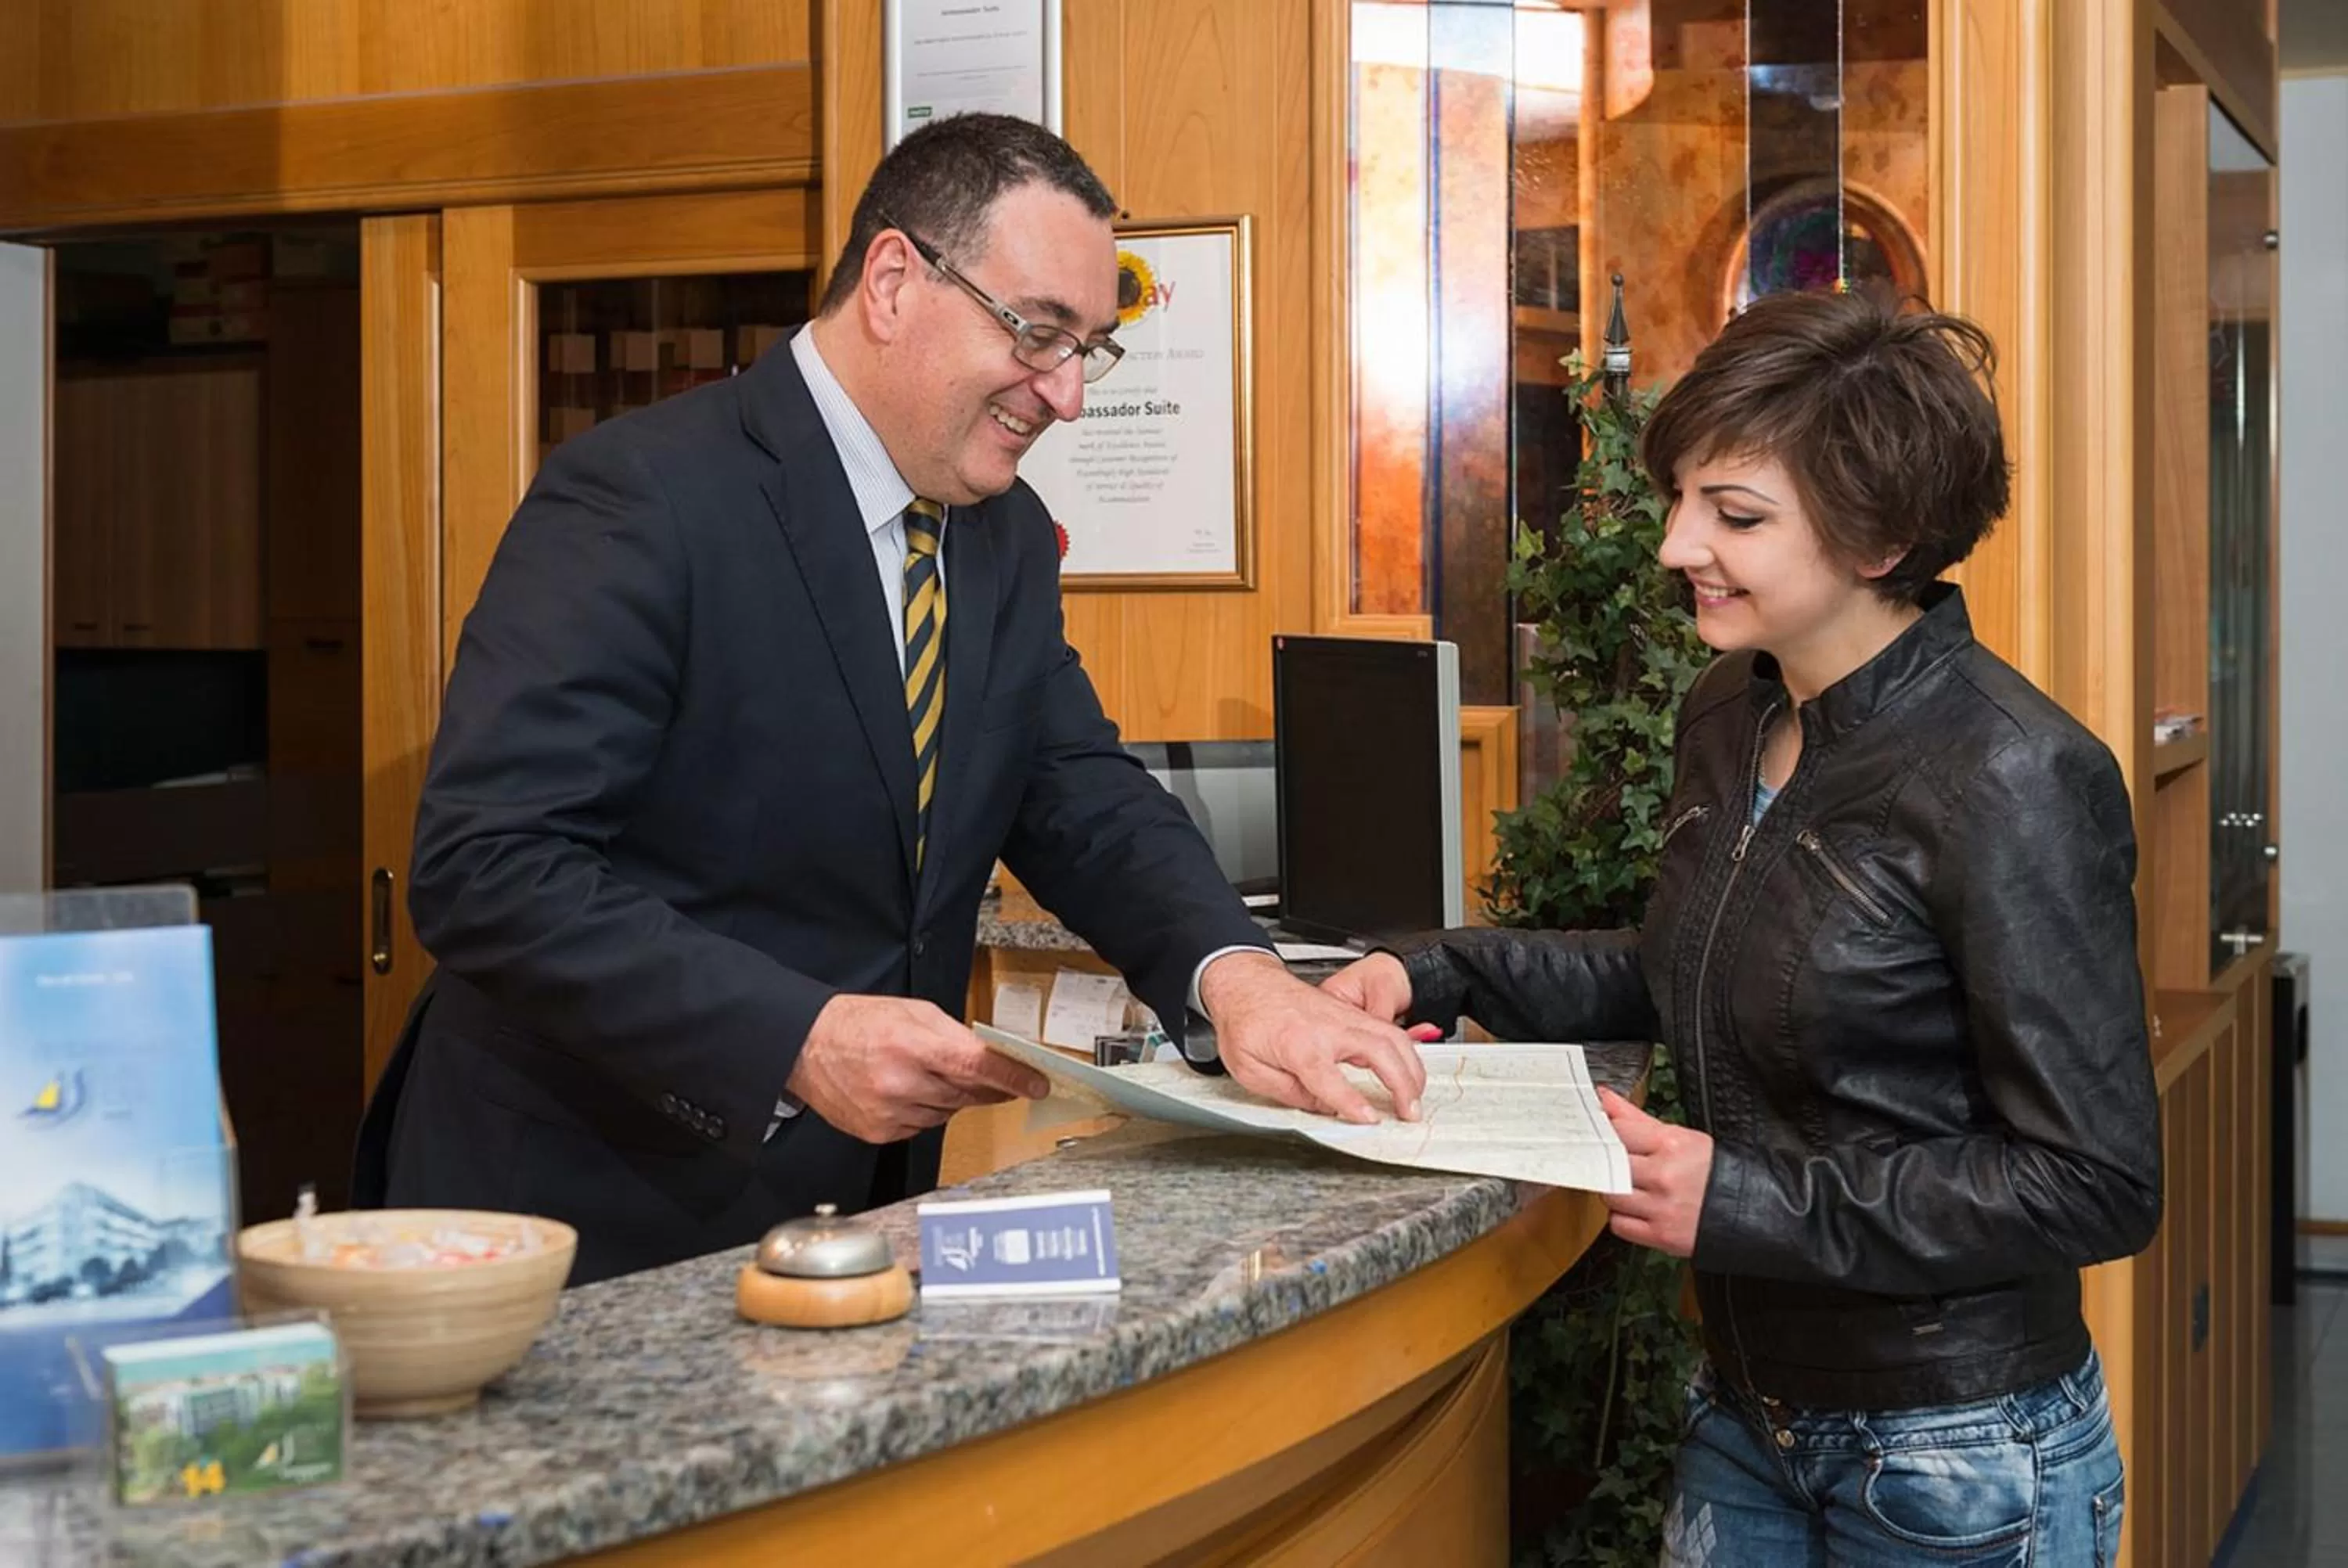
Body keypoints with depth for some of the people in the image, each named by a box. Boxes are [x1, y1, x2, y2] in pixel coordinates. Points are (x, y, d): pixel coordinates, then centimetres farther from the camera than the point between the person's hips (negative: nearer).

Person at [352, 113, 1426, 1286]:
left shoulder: (1008, 540, 8)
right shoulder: (639, 499, -17)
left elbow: (1083, 804, 5)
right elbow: (485, 868, -23)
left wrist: (1231, 972, -15)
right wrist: (798, 1038, -31)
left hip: (851, 1199, 7)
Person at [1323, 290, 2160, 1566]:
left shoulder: (2012, 786, -22)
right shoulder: (1728, 716, 2)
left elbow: (2096, 1186, -21)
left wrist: (1747, 1197, -24)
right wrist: (1439, 975, 5)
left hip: (1957, 1462, -7)